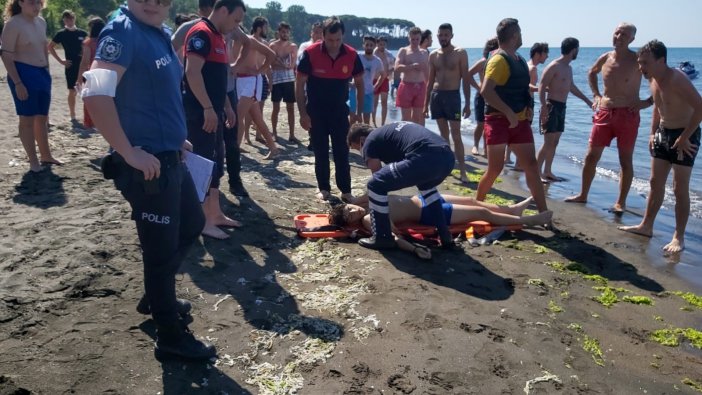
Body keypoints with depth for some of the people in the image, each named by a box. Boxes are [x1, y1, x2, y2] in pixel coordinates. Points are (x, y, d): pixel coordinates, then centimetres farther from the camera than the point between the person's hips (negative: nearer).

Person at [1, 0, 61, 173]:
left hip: (42, 73, 7)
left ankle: (45, 155, 29)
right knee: (27, 119, 1)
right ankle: (33, 161, 8)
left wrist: (46, 72, 17)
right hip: (23, 74, -7)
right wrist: (18, 83, -20)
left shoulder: (41, 22, 9)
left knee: (42, 118, 16)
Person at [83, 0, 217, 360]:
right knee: (161, 248, 2)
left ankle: (156, 298, 42)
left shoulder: (159, 33, 11)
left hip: (171, 157, 10)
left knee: (191, 226, 24)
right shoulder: (123, 30, -17)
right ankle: (170, 336, 21)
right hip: (147, 165, -10)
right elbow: (95, 95, -29)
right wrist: (130, 153, -25)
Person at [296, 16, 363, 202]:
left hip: (340, 109, 1)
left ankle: (346, 190, 9)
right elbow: (299, 84, -10)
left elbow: (359, 84, 3)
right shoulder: (310, 53, -16)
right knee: (320, 151, 6)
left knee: (342, 151, 2)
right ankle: (324, 188, 17)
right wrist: (303, 113, -13)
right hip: (316, 110, -1)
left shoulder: (352, 55, -10)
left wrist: (359, 112, 0)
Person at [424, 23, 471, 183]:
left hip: (453, 95, -4)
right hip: (436, 96, 4)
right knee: (443, 135, 10)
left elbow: (466, 79, -3)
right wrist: (426, 103, 12)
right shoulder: (433, 55, 10)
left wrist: (467, 103, -8)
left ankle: (462, 171, -5)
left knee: (456, 135, -7)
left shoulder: (460, 53, -2)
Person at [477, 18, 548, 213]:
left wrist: (529, 105, 7)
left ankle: (544, 213, 9)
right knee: (495, 168, -4)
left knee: (531, 165, 5)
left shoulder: (519, 59, 14)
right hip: (499, 120, -8)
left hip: (519, 120, 8)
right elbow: (486, 91, -26)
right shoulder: (499, 59, -13)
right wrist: (509, 112, -27)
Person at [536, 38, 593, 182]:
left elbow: (571, 87, 29)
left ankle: (547, 172, 17)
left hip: (561, 107, 9)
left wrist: (587, 100, 36)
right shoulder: (554, 66, -12)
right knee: (548, 143, -11)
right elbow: (542, 87, -17)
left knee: (554, 142, 10)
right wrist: (544, 107, -27)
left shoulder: (568, 68, 16)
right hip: (552, 106, -9)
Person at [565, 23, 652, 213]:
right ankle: (583, 195, 21)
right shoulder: (605, 58, 4)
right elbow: (591, 73, 26)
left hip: (627, 115, -4)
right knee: (591, 156, 7)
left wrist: (648, 102, -13)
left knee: (625, 160, 3)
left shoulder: (637, 61, -9)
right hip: (604, 112, 4)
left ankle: (621, 202, 12)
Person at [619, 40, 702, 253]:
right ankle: (646, 226, 25)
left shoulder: (677, 79, -25)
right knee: (655, 182, 14)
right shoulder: (653, 79, 2)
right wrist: (653, 133, 12)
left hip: (685, 135, -8)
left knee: (680, 188, -3)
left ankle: (679, 237, 6)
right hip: (663, 133, 8)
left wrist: (684, 138, -28)